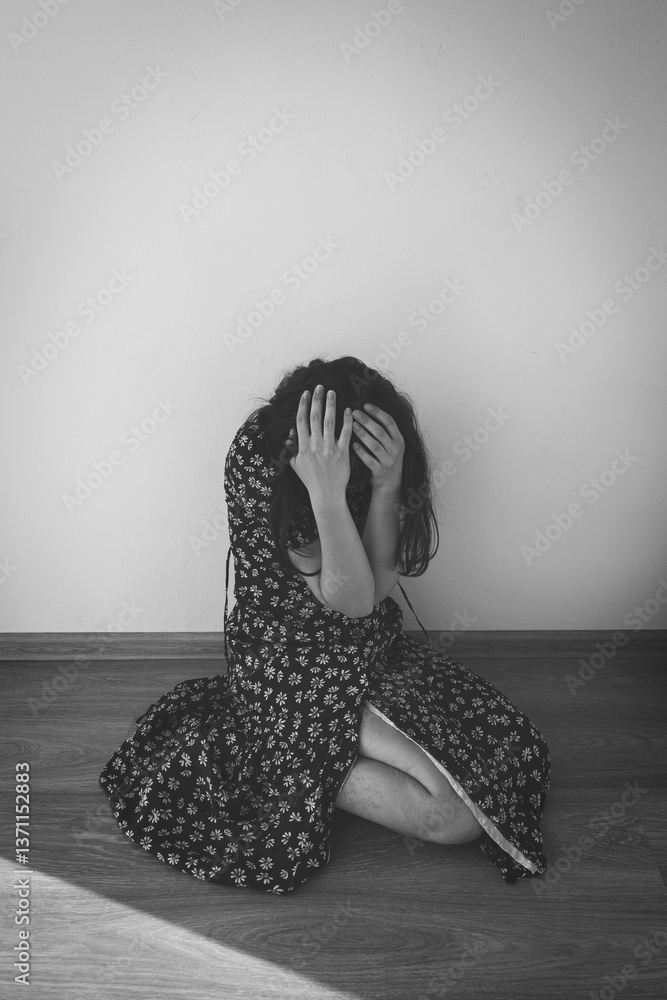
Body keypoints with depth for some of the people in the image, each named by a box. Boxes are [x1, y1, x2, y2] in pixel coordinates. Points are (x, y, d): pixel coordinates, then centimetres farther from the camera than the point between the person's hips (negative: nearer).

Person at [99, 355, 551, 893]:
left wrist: (388, 488, -31)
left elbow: (379, 584, -16)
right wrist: (325, 492, -41)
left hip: (374, 645, 6)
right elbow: (350, 599, -26)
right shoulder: (257, 455, -25)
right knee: (456, 813, -17)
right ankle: (301, 769, 3)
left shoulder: (384, 447, -10)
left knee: (504, 749, -9)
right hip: (290, 663, -6)